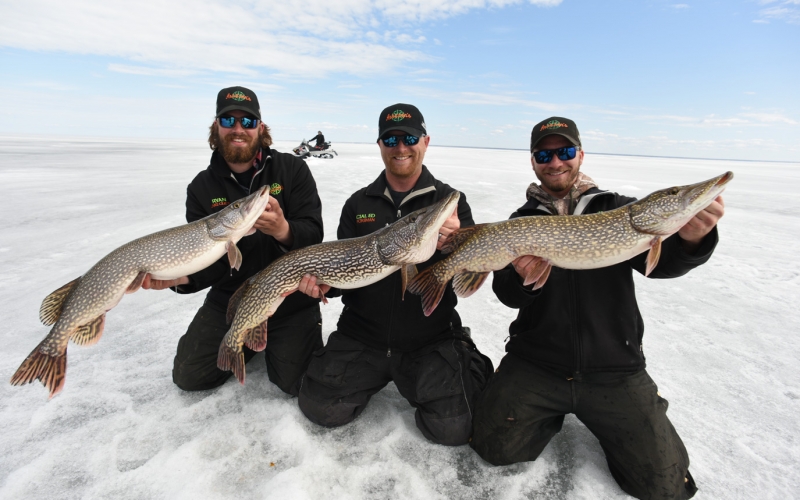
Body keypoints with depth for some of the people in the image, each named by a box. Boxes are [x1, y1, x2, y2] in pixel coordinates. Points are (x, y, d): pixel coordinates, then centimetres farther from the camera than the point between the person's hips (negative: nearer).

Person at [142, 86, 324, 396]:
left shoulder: (292, 169, -7)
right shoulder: (202, 187, 0)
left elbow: (313, 234, -15)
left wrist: (283, 230, -38)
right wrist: (180, 276, -27)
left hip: (290, 296, -2)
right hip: (229, 299, 3)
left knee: (298, 382, -12)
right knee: (189, 376, 1)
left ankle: (275, 342, 20)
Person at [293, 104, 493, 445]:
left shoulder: (450, 200, -1)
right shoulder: (358, 203, 6)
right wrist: (323, 281, -15)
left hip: (431, 339, -2)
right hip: (361, 336, 3)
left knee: (453, 428, -13)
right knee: (321, 409, -7)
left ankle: (471, 365, 19)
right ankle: (375, 377, 23)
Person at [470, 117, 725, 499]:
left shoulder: (618, 209, 3)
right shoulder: (521, 222, 3)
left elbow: (660, 263, -12)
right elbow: (508, 296, -6)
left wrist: (690, 240, -34)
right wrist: (520, 277, -29)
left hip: (614, 369, 0)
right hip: (536, 362, 1)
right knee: (496, 446, -7)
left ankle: (599, 417, 25)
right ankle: (553, 410, 21)